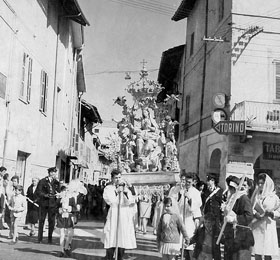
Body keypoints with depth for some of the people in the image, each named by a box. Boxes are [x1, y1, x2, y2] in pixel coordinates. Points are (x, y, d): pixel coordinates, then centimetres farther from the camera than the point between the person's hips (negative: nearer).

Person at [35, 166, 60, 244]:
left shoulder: (56, 182, 10)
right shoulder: (42, 181, 0)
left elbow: (58, 192, 13)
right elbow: (37, 192, -3)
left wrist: (57, 194, -10)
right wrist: (45, 195, -16)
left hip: (52, 204, 2)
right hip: (43, 203, -2)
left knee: (52, 221, 0)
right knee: (41, 221, 2)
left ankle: (50, 239, 11)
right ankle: (40, 238, 12)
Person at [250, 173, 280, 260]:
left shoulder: (273, 197, -2)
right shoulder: (256, 195, 12)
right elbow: (251, 209, 8)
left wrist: (269, 213, -16)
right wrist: (255, 213, -11)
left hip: (267, 227, -4)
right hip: (256, 227, 4)